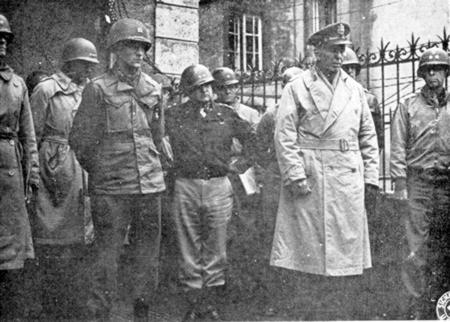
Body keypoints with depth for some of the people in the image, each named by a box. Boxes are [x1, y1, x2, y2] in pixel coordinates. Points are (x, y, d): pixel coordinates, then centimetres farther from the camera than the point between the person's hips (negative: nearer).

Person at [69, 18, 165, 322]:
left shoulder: (154, 89, 9)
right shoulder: (98, 88, -5)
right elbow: (80, 139, 1)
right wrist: (99, 171, 9)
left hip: (150, 184, 5)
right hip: (111, 188, -4)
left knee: (147, 254, 10)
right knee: (107, 254, -2)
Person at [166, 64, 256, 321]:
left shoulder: (227, 114, 8)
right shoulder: (175, 115, 4)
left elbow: (251, 139, 16)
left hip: (219, 187, 1)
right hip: (186, 187, -1)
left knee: (216, 249, 5)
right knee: (189, 249, 5)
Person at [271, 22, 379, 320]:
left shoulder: (355, 89, 15)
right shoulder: (297, 88, 2)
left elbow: (369, 138, 15)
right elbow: (284, 136, -4)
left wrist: (371, 178, 7)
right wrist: (295, 176, -13)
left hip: (349, 181, 4)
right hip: (310, 182, -4)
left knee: (349, 248, 5)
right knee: (311, 249, 1)